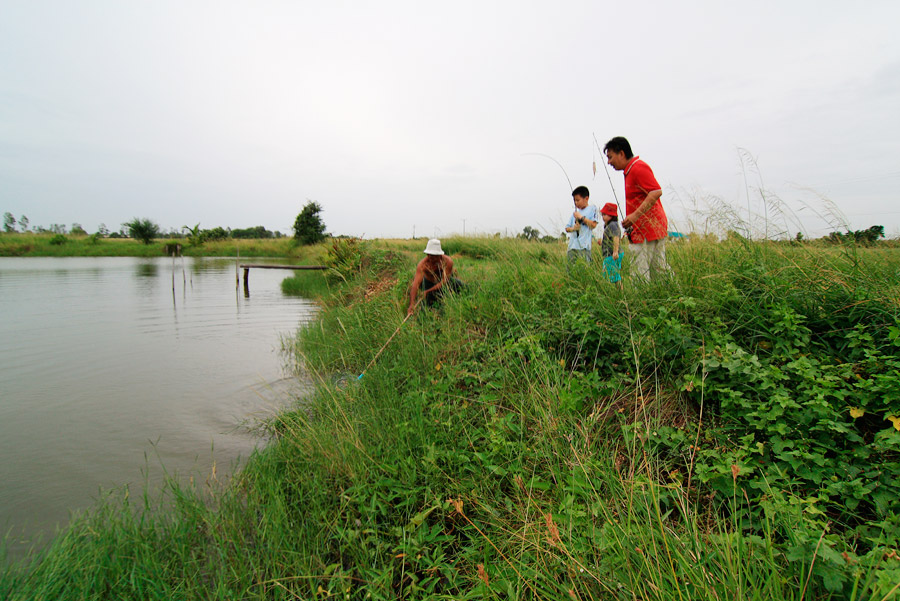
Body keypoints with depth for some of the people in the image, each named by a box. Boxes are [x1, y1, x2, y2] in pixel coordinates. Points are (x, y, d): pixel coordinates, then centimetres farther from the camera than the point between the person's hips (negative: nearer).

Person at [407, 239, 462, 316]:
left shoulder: (448, 261, -33)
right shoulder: (422, 264, -34)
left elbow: (443, 282, -33)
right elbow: (415, 284, -42)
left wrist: (427, 291, -42)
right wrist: (411, 305, -53)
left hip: (446, 280, 1)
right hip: (429, 282, 0)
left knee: (460, 286, -22)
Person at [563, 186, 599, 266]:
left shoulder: (592, 209, 6)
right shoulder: (575, 212, 20)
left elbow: (593, 225, -5)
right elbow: (567, 228, 19)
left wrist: (581, 217, -4)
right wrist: (573, 228, -3)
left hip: (584, 247, -5)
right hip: (572, 246, 6)